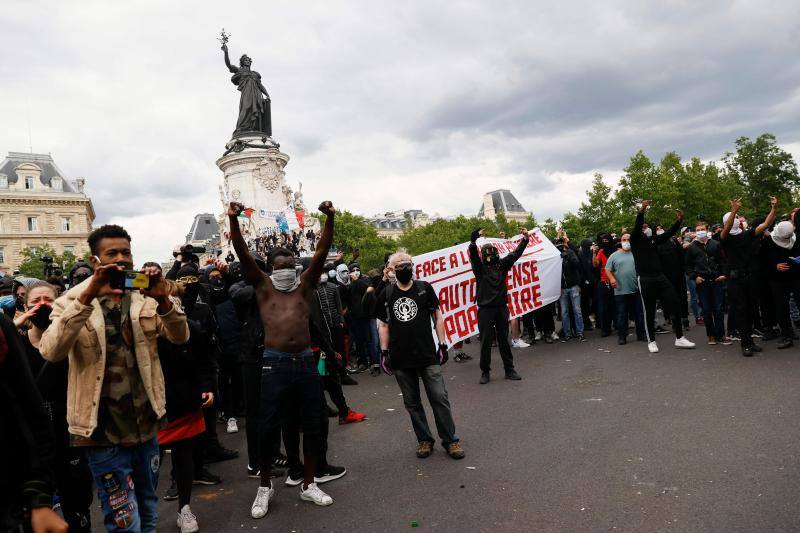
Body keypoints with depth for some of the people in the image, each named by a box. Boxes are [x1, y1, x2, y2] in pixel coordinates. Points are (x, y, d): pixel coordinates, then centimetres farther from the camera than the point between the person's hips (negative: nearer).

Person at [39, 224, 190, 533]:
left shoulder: (145, 299, 3)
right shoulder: (73, 302, -6)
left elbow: (180, 337, -8)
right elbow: (50, 352, -23)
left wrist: (163, 299, -26)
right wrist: (88, 296, -32)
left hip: (146, 424, 4)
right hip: (104, 431, -4)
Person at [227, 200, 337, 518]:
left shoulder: (305, 285, 10)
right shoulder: (263, 286, 7)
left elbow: (322, 252, 1)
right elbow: (243, 254, -3)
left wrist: (330, 219, -10)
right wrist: (233, 219, -15)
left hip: (306, 361, 2)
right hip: (275, 363, -2)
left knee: (313, 424, 9)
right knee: (269, 427, 6)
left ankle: (308, 485, 27)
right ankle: (265, 487, 27)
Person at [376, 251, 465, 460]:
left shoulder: (424, 288, 2)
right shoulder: (386, 295, 4)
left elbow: (437, 316, 7)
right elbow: (383, 325, 9)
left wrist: (443, 344, 2)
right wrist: (384, 352, 4)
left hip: (428, 356, -1)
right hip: (401, 360, 2)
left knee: (440, 398, -2)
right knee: (412, 403, 10)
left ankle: (450, 440, 12)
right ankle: (424, 440, 24)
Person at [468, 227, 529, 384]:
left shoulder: (501, 264, 10)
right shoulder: (479, 267, 0)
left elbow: (515, 254, 7)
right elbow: (473, 253, -17)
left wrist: (525, 239, -2)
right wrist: (474, 240, -33)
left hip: (502, 307, 3)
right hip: (485, 309, -3)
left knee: (504, 340, 11)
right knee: (486, 342, 2)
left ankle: (509, 370, 20)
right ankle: (485, 372, 13)